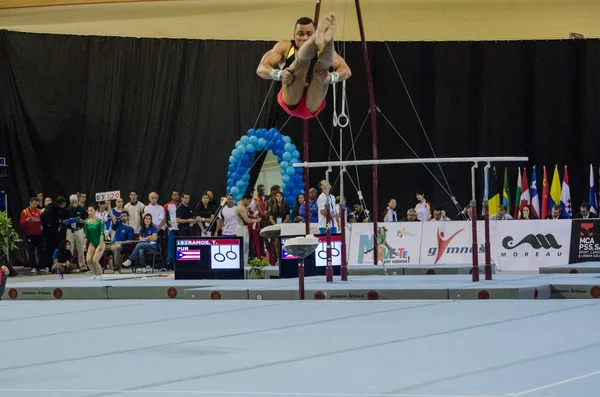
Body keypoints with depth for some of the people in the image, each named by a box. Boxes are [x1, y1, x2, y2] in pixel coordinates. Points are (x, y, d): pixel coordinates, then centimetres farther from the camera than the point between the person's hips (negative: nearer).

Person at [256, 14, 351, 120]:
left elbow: (347, 71, 4)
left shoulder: (320, 50, 17)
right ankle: (317, 39, -58)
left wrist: (332, 77, -21)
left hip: (313, 105, 2)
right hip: (291, 103, -2)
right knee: (303, 58, -26)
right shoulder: (284, 47, 15)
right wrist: (279, 75, -22)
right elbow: (261, 69, 2)